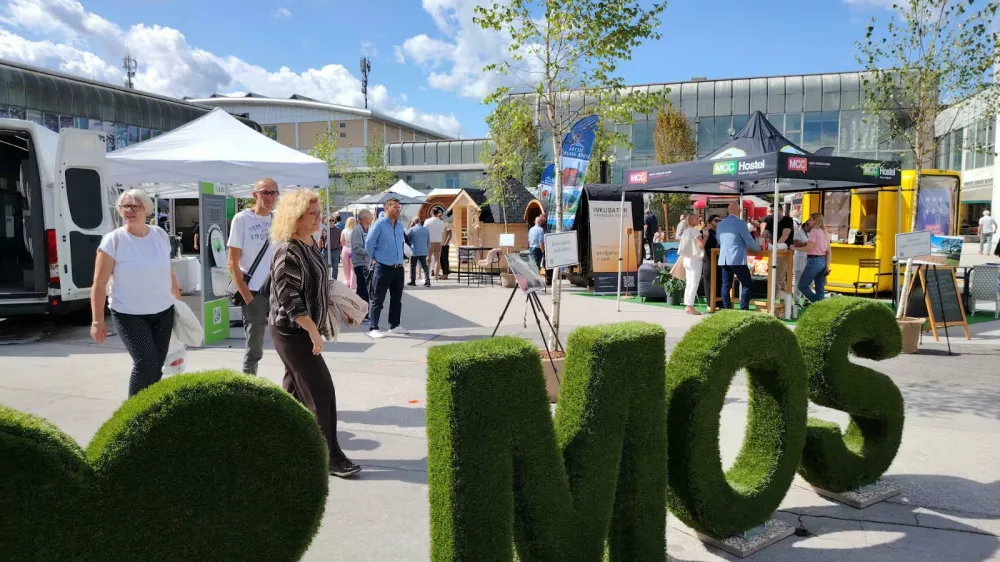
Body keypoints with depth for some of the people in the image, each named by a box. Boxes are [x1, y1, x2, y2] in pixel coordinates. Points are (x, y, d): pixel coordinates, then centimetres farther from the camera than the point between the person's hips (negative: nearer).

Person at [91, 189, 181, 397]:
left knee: (157, 367, 7)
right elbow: (99, 283, -10)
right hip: (129, 315, -4)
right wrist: (97, 321, -12)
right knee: (146, 364, -14)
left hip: (163, 312, 5)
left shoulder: (160, 235, 3)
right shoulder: (113, 240, -10)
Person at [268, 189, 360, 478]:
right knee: (320, 390, -7)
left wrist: (315, 327, 17)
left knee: (294, 387, 17)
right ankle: (331, 457, 1)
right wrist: (313, 330, -23)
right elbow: (289, 298, -24)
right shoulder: (288, 252, -21)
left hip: (302, 329, 9)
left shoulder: (310, 244, 8)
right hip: (292, 331, -9)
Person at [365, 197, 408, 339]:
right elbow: (369, 244, -8)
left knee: (397, 298, 13)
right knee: (378, 299, -2)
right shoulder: (379, 224, -11)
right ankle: (373, 328, 2)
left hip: (398, 267, 7)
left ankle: (394, 325, 24)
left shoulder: (400, 225, 9)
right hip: (383, 267, -7)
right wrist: (374, 259, 0)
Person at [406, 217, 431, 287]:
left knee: (413, 266, 7)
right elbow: (428, 241, 12)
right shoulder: (425, 229, 7)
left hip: (414, 251, -4)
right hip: (423, 251, 4)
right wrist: (428, 249, 23)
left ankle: (413, 281, 9)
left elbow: (405, 238, -1)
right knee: (424, 266, 5)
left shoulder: (412, 229, -8)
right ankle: (427, 281, -4)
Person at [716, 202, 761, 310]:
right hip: (737, 259, -7)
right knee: (747, 284, 2)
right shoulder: (740, 223, -10)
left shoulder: (720, 224, 11)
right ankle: (744, 310, -2)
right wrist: (758, 248, 10)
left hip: (724, 259, 7)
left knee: (726, 285, 9)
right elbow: (749, 241, -8)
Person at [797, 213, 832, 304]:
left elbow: (808, 248, -18)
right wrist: (827, 265, 14)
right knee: (820, 290, 8)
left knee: (802, 286, 2)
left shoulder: (814, 231, -10)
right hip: (822, 261, 9)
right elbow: (829, 251, 14)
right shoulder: (824, 232, 15)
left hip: (814, 261, -8)